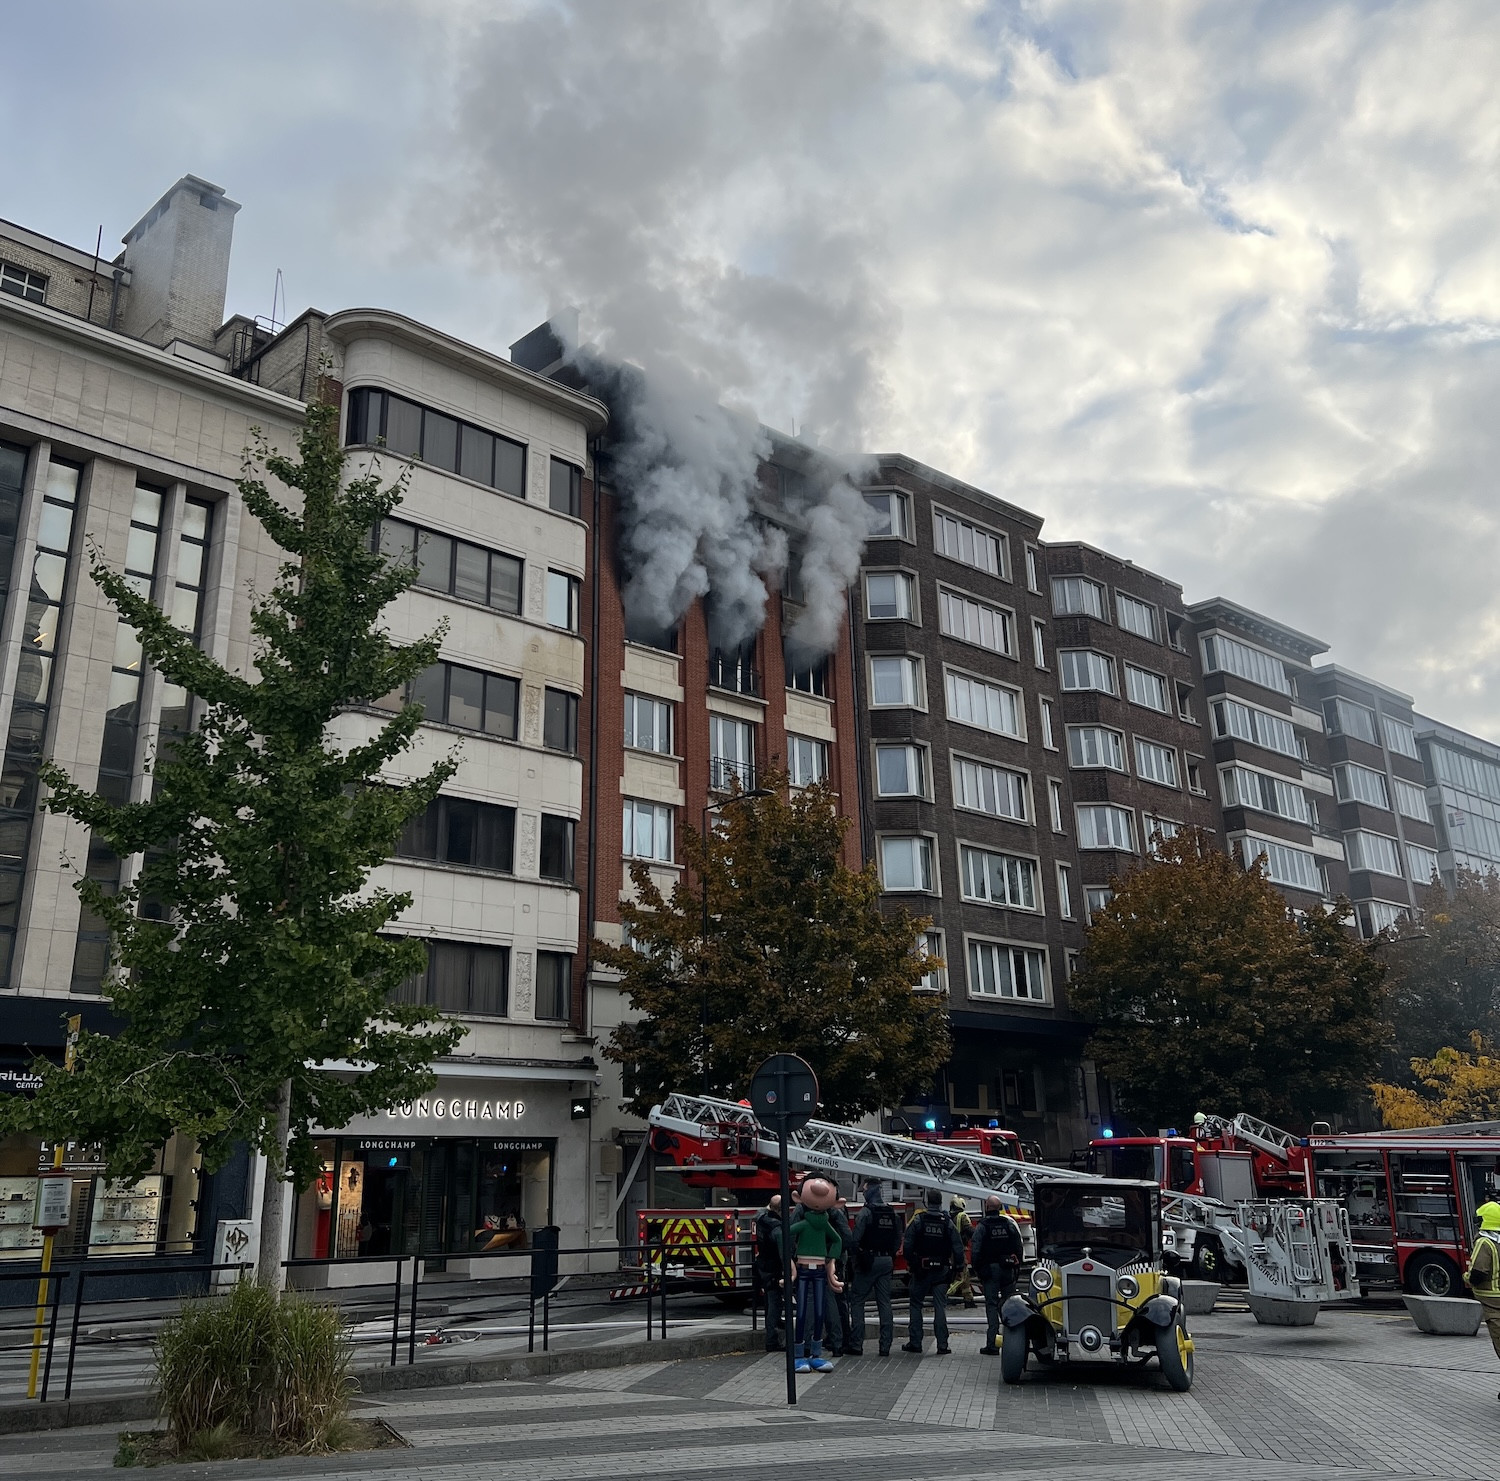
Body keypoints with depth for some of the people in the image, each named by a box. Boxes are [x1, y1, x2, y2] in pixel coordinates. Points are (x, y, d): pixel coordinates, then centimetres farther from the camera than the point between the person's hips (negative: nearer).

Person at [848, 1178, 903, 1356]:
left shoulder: (866, 1212, -12)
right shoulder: (894, 1214, 7)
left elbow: (856, 1239, -15)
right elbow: (898, 1241, 10)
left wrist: (855, 1259, -2)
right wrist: (890, 1255, 16)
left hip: (868, 1262, -6)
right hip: (886, 1261, 6)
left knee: (857, 1301, 3)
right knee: (885, 1303, 8)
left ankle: (856, 1344, 0)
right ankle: (885, 1346, 7)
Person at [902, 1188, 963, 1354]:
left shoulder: (918, 1220, -7)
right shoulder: (948, 1223, -2)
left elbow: (908, 1245, -11)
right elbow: (958, 1249, -4)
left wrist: (910, 1263, 0)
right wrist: (955, 1267, 5)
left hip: (921, 1270, -1)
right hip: (941, 1271, 2)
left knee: (915, 1305, 9)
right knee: (940, 1306, 5)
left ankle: (915, 1342, 8)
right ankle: (942, 1344, 2)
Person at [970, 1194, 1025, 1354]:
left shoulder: (981, 1226, -7)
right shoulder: (1010, 1224, 4)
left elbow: (975, 1251, -10)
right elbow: (1020, 1248, 7)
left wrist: (977, 1270, 0)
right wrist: (1017, 1267, 14)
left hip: (989, 1270, -3)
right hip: (1008, 1270, 3)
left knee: (992, 1305, 0)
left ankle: (992, 1344, -4)